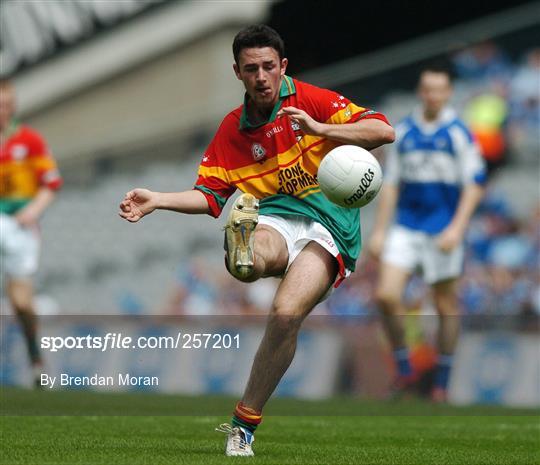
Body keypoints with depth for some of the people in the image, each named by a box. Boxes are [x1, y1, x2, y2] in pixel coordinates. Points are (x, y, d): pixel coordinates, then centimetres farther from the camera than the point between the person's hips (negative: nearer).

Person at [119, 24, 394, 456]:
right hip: (272, 221, 3)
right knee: (246, 265, -37)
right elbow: (210, 195, 16)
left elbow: (384, 131, -5)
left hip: (328, 230, -3)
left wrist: (319, 128, -16)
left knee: (286, 313, -26)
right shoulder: (231, 130, 12)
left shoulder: (310, 100, 3)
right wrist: (157, 201, 0)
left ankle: (244, 424, -15)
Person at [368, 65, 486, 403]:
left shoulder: (459, 133, -5)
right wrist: (379, 231, 7)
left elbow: (475, 184, -7)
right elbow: (391, 183, 12)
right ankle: (404, 371, 4)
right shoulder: (404, 131, 7)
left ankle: (442, 384, 14)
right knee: (387, 295, -11)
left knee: (446, 306, 3)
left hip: (444, 232, -3)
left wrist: (457, 228, -17)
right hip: (406, 229, 3)